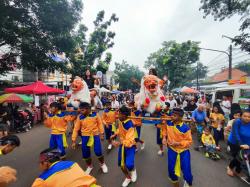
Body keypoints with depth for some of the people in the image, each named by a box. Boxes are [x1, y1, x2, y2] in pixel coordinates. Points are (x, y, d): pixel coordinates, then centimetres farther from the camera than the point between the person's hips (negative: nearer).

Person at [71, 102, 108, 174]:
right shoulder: (80, 117, -8)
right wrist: (73, 140, -1)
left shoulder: (95, 114, -11)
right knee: (85, 153, 8)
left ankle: (102, 164, 29)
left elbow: (100, 124, -1)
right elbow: (76, 129, -2)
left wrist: (101, 134, -1)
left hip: (95, 135, -2)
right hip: (85, 136, 2)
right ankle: (89, 166, 38)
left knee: (98, 151, -4)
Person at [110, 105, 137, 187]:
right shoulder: (120, 121, -8)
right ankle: (128, 178, 45)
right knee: (121, 164, 14)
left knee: (129, 165, -20)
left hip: (129, 146, -6)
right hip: (122, 145, 7)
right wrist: (115, 135, -3)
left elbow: (129, 140, -32)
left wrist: (119, 143, -43)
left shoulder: (129, 125, -30)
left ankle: (133, 171, 20)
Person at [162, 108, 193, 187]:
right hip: (172, 149, 3)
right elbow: (165, 128, 12)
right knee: (171, 169, 9)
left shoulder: (185, 128, -23)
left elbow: (189, 141, -15)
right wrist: (164, 137, -1)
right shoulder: (169, 123, -11)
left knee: (186, 169, 3)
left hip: (183, 151, -3)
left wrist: (177, 143, -26)